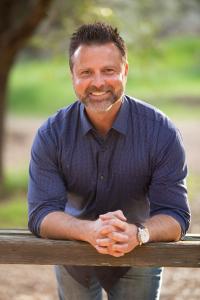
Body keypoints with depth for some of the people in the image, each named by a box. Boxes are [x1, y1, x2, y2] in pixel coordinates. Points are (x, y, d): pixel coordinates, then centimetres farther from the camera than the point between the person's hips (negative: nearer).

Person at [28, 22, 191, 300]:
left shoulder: (162, 133, -18)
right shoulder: (51, 135, -15)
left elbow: (175, 217, -20)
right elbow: (41, 214, -21)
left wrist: (138, 234, -43)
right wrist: (90, 231, -41)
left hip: (139, 256, -1)